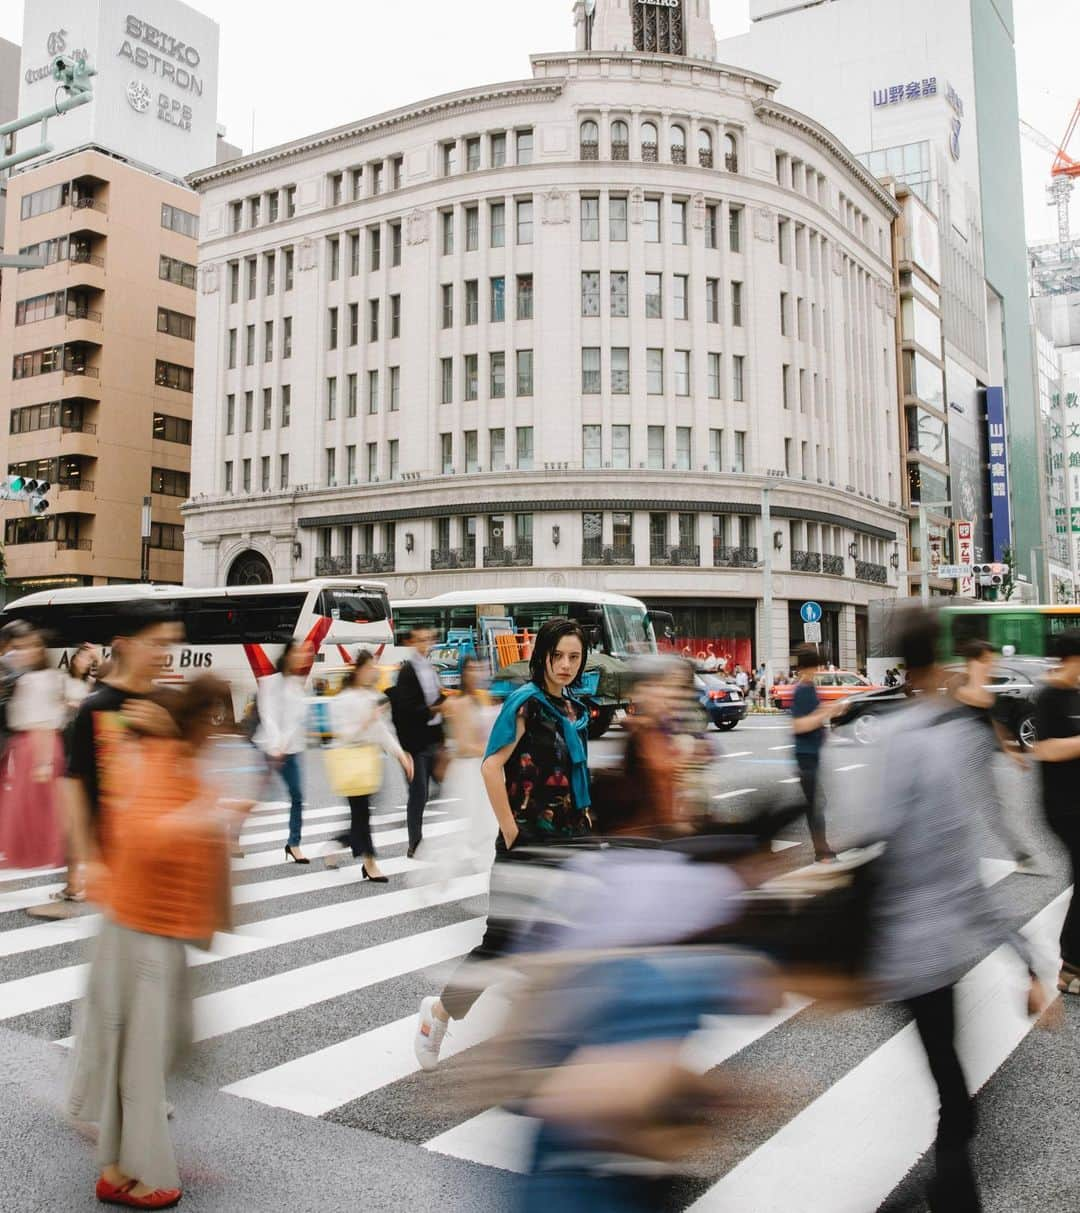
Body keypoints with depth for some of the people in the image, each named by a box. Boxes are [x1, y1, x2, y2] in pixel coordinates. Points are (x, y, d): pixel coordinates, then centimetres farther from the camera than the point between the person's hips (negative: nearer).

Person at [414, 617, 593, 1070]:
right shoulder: (526, 702, -12)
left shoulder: (575, 710, 10)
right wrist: (510, 832, -17)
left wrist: (585, 820, 12)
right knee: (504, 941, -2)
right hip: (528, 845, -7)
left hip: (570, 844, 7)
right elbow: (491, 766, -19)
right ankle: (438, 1012, 20)